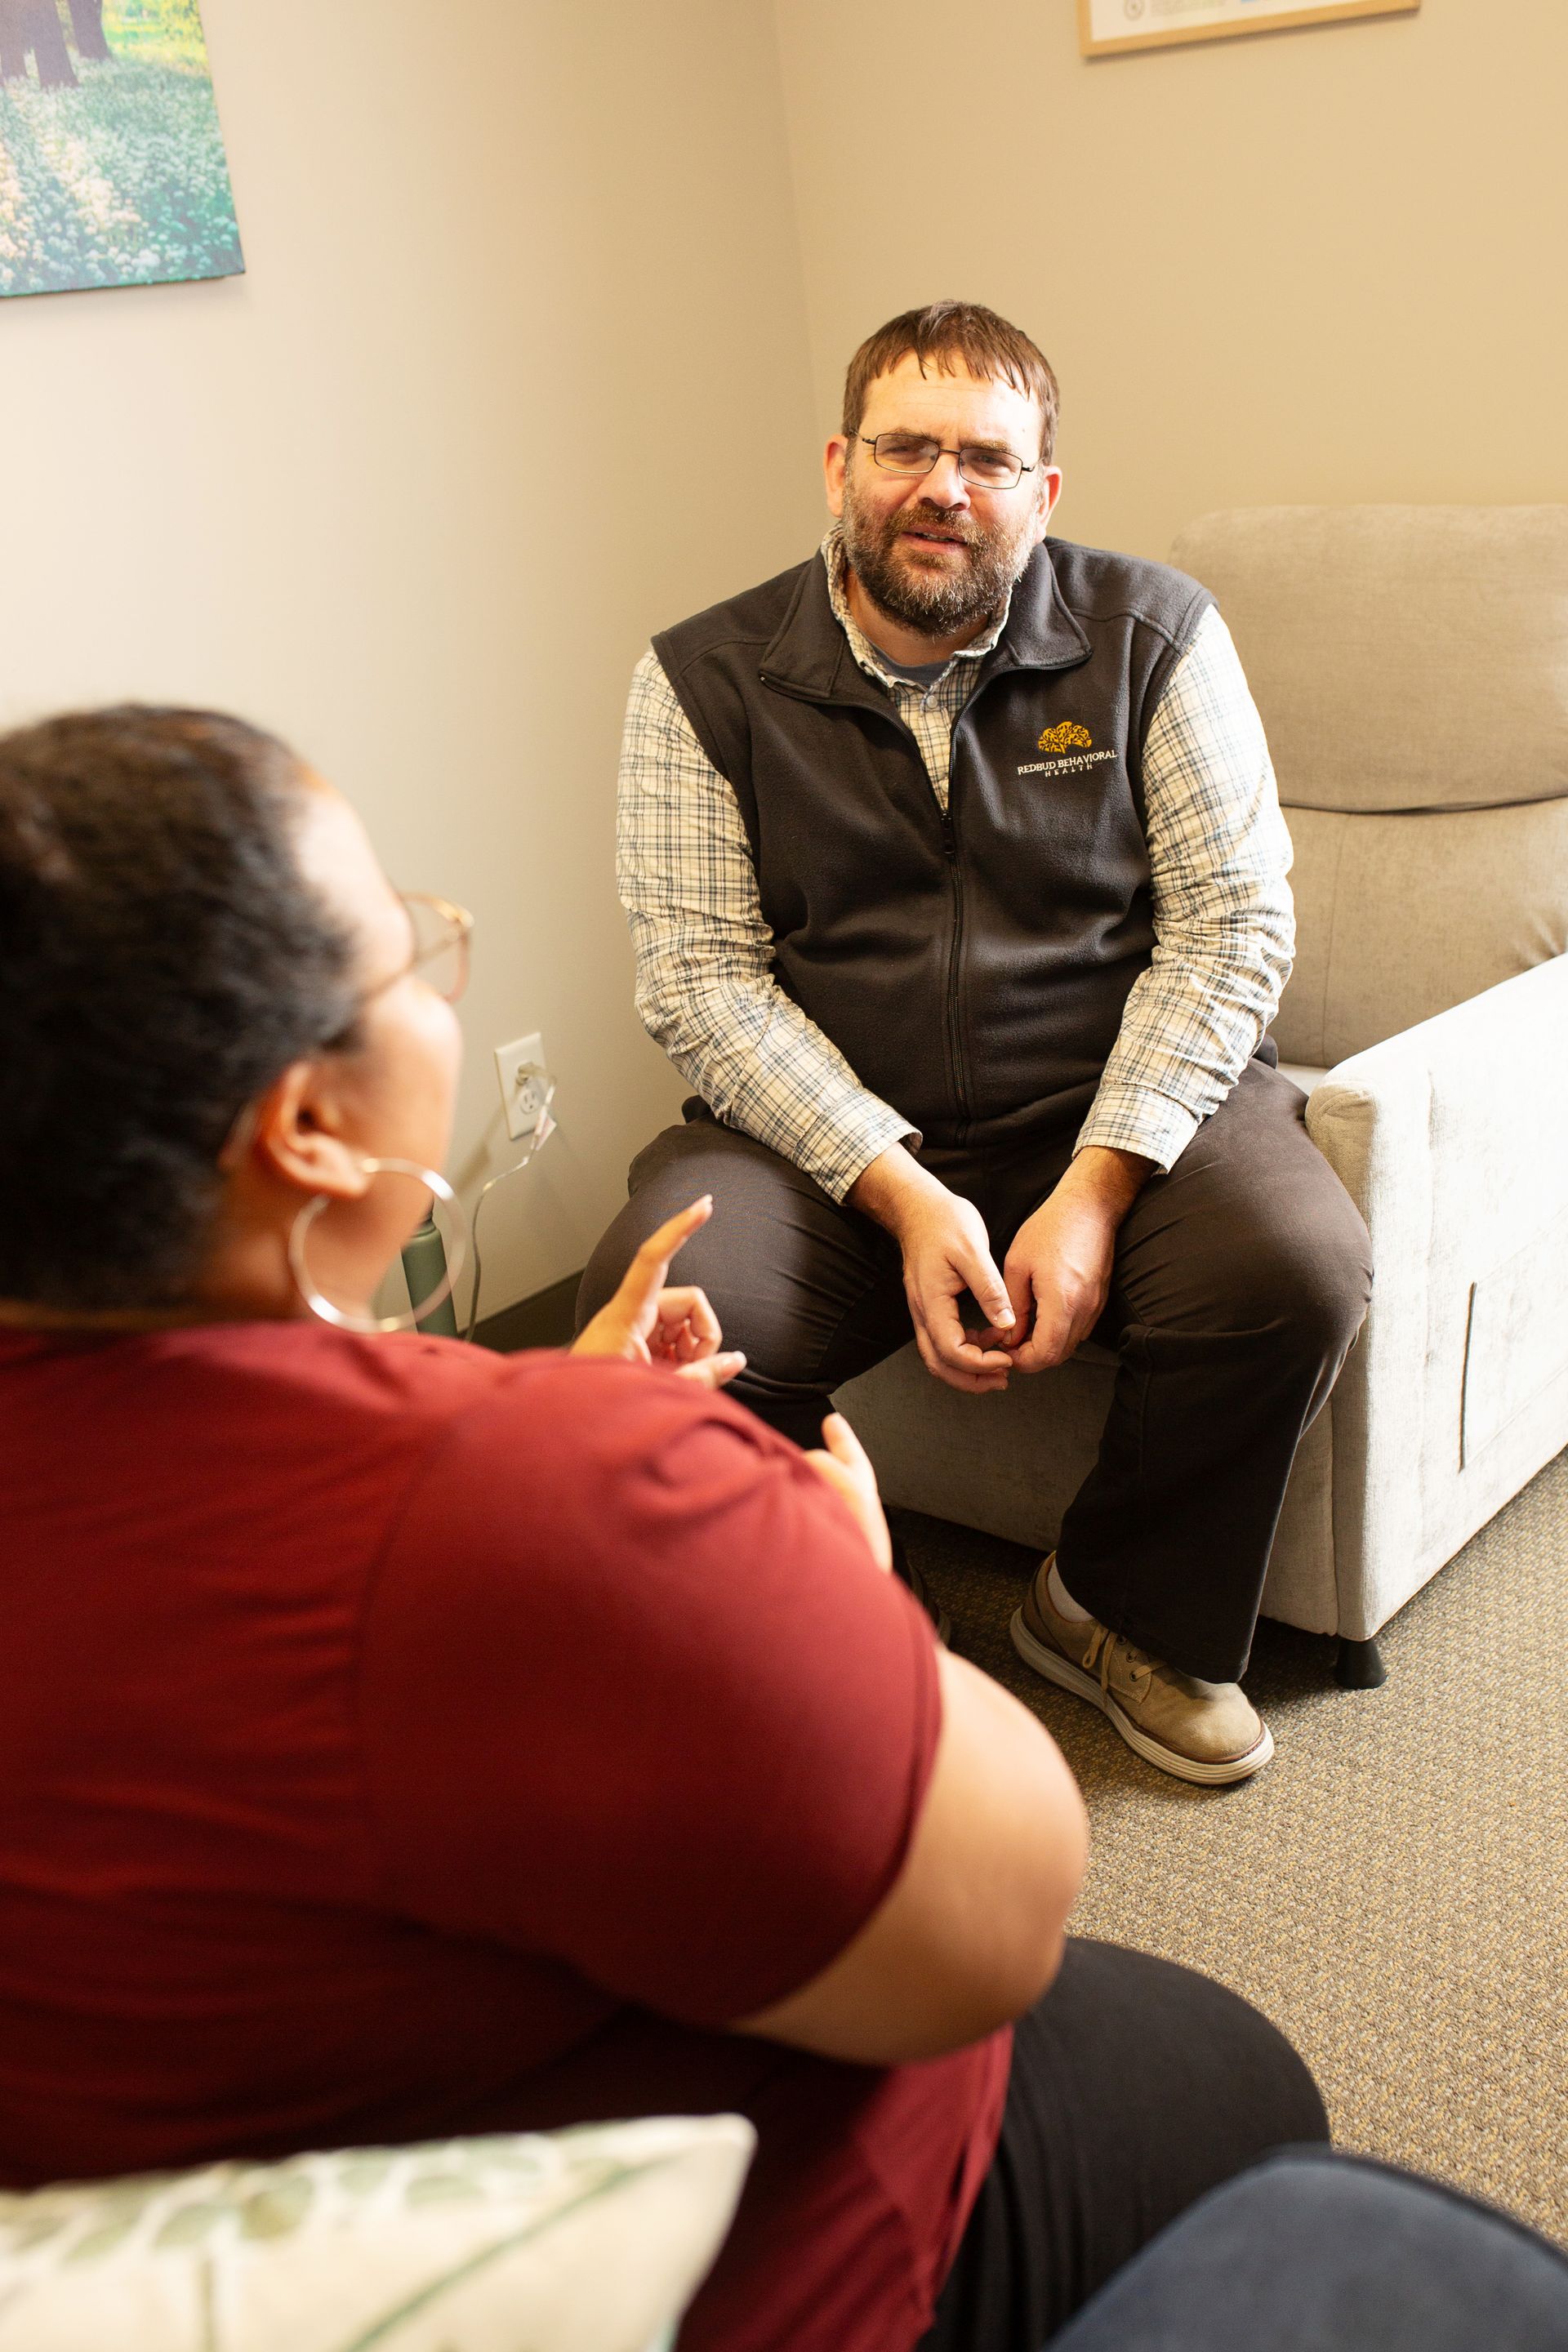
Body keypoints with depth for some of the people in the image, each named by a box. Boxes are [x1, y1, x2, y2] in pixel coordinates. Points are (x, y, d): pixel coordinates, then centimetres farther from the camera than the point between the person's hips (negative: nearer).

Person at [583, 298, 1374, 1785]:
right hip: (825, 1136, 0)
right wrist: (901, 1194, -19)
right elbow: (702, 979, -6)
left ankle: (1122, 1614, 3)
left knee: (1296, 1270, -28)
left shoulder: (1151, 634, 2)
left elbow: (1232, 922, -3)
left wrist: (1095, 1190, -17)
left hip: (1122, 1104, 1)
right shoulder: (706, 681, 0)